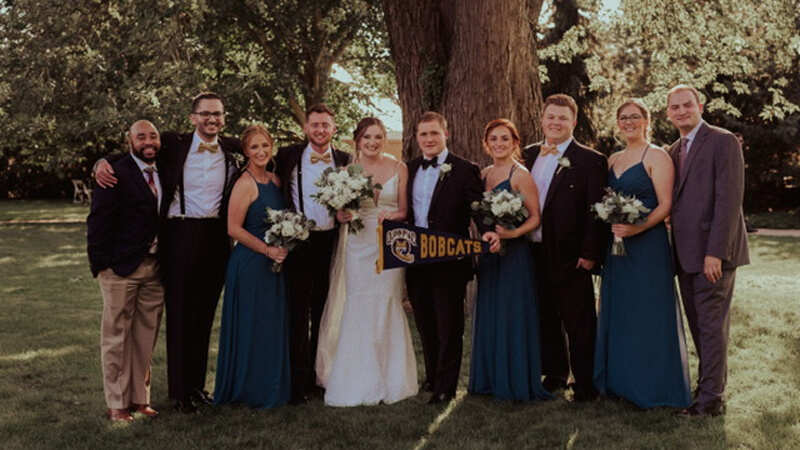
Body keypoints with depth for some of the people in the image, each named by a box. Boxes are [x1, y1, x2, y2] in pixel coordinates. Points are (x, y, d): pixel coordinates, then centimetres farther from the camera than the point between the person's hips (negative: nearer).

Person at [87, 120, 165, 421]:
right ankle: (116, 405, 10)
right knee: (117, 337, 2)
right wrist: (101, 264, -13)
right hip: (121, 268, -6)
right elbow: (98, 221, -11)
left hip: (154, 268, 6)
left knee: (146, 337, 11)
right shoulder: (117, 174, -8)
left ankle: (139, 398, 21)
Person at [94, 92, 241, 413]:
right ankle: (179, 391, 13)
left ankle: (197, 383, 24)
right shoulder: (173, 145, 0)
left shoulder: (232, 149, 6)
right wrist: (102, 163, -14)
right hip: (180, 235, -2)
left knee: (204, 314, 11)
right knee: (179, 314, 4)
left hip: (216, 238, 2)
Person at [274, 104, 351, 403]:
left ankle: (320, 376, 23)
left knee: (325, 314, 12)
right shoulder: (288, 157, 1)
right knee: (298, 313, 1)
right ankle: (299, 382, 8)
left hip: (332, 242, 2)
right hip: (299, 241, -2)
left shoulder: (345, 161, 7)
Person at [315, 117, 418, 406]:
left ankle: (387, 381, 12)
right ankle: (356, 383, 8)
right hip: (357, 247, 0)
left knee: (385, 309, 0)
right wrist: (343, 216, -12)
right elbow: (339, 212, 9)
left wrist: (393, 215, -13)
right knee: (357, 310, -1)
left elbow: (405, 210, 7)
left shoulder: (398, 169, 4)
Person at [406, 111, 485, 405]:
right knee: (426, 326, 16)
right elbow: (404, 211, 14)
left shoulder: (464, 171, -7)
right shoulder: (409, 169, 9)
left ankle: (446, 387, 13)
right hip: (415, 262, 5)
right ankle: (432, 377, 31)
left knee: (449, 327, 4)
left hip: (449, 262, -5)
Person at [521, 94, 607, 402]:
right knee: (545, 319, 16)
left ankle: (586, 385, 11)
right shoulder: (529, 156, 10)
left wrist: (590, 253, -15)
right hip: (534, 253, 6)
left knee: (579, 325, 2)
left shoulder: (591, 161, -6)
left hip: (571, 257, -6)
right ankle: (555, 374, 30)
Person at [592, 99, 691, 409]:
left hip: (648, 243, -7)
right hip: (616, 245, 7)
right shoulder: (613, 160, 15)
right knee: (618, 312, 10)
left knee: (648, 314, -2)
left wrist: (637, 228, -24)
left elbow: (665, 205, -12)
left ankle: (653, 386, 9)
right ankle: (621, 382, 21)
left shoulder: (656, 157, -6)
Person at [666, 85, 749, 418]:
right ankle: (709, 383, 25)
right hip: (687, 253, 7)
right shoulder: (673, 152, 16)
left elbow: (729, 199, -15)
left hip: (712, 252, -7)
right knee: (698, 325, 14)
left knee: (711, 324, -2)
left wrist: (715, 252, -20)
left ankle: (712, 399, 5)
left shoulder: (723, 142, -8)